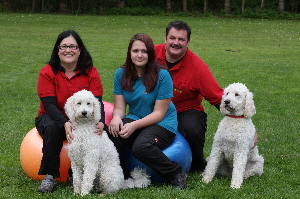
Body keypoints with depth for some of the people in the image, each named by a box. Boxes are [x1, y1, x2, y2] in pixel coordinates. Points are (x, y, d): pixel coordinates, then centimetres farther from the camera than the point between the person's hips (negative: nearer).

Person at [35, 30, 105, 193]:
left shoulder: (90, 72, -6)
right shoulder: (48, 72, -11)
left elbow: (97, 101, -12)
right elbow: (48, 104, -19)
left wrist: (100, 122, -34)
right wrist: (65, 124, -37)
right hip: (53, 117, -1)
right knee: (52, 127, -35)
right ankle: (49, 177, -22)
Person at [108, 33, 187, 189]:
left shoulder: (162, 75, -13)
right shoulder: (121, 74, 1)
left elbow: (159, 113, -14)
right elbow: (119, 107, 0)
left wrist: (135, 125, -28)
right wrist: (116, 118, -25)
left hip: (162, 124, -4)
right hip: (135, 119, 4)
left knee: (140, 146, -34)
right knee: (113, 133, -29)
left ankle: (176, 173, -9)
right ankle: (122, 176, -7)